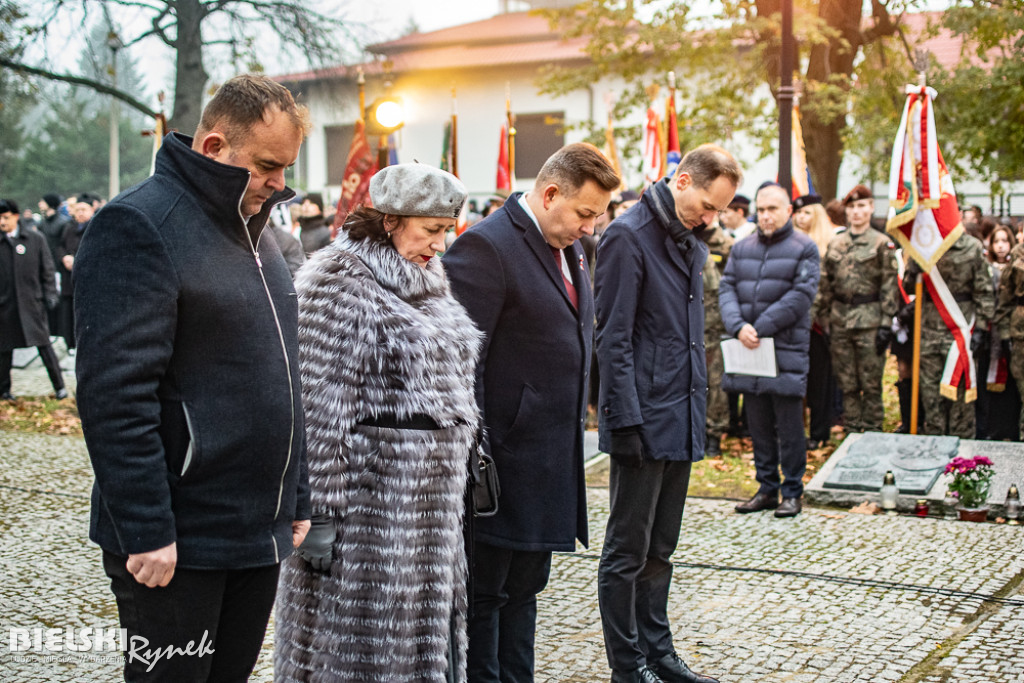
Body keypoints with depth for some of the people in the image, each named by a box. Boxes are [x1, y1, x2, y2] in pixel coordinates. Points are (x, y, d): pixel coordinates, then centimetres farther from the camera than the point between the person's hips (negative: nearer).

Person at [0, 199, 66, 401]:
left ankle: (59, 387, 5)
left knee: (44, 345, -1)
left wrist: (50, 294, -1)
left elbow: (47, 269, 6)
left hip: (32, 301, -1)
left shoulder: (36, 239, 3)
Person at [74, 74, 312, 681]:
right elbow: (115, 394, -20)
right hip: (178, 544, -8)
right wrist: (146, 532, -21)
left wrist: (297, 499, 18)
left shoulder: (255, 232, 14)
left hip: (261, 536, 8)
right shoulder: (139, 227, -14)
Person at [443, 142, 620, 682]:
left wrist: (574, 423, 18)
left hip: (552, 464, 9)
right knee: (484, 593, 3)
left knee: (524, 587, 17)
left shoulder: (571, 248, 12)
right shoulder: (485, 247, -16)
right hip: (504, 459, -9)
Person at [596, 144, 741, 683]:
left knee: (659, 551, 16)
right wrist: (626, 421, -19)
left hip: (681, 422, 8)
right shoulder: (628, 236, -12)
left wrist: (698, 410, 16)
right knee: (627, 552, 3)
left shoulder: (691, 246, 14)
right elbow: (613, 339, -16)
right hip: (645, 424, -8)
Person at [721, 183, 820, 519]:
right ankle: (766, 489, 20)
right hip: (747, 351, 5)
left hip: (786, 348, -5)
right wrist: (739, 327, -13)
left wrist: (760, 328, -16)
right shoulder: (741, 248, 14)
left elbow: (801, 296, -10)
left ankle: (792, 493, 9)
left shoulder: (803, 248, -1)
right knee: (758, 424, 11)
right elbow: (727, 289, 6)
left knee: (788, 425, 0)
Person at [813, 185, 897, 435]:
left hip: (869, 321, -4)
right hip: (840, 320, 4)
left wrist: (886, 323, -10)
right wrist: (821, 317, 9)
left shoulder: (882, 244, -1)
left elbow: (889, 285, -4)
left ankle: (872, 431, 9)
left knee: (871, 383, 0)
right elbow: (825, 283, 14)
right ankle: (851, 431, 17)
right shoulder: (835, 244, 11)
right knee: (847, 383, 8)